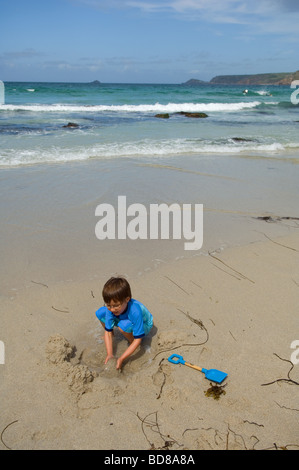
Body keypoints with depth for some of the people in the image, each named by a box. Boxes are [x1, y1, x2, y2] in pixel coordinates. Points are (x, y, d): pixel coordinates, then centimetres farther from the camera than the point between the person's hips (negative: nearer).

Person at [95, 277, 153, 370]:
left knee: (123, 325, -38)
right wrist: (110, 354, -25)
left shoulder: (135, 311, -42)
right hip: (126, 320, 5)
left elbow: (138, 340, -36)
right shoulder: (110, 309, -27)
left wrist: (121, 359, -37)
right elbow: (108, 332, -16)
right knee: (100, 313, -10)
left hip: (144, 325, -5)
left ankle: (131, 341, -6)